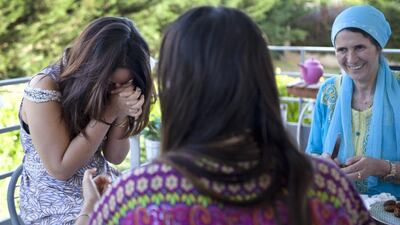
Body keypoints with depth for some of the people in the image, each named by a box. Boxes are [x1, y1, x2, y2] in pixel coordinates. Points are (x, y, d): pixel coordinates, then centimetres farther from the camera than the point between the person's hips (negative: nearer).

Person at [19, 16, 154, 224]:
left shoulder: (101, 85, -3)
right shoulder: (44, 89, -20)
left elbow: (115, 157, -1)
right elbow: (61, 169, -21)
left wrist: (122, 115, -19)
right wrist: (109, 113, -25)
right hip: (56, 207, -5)